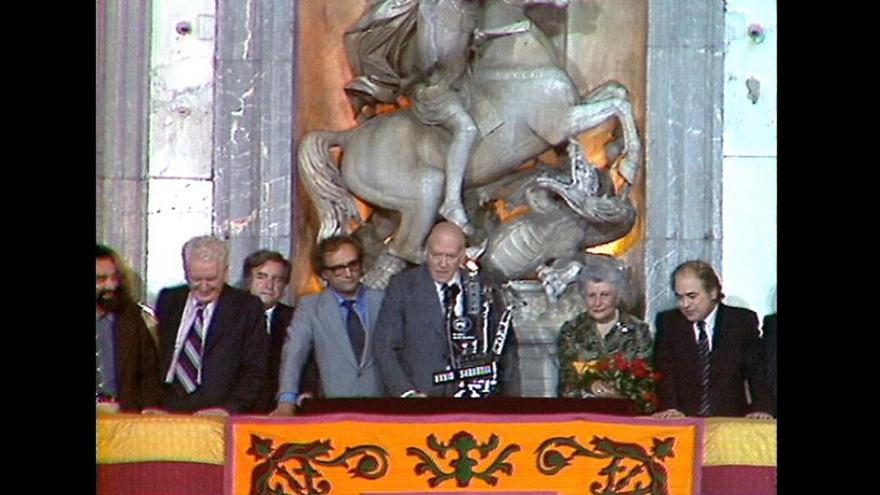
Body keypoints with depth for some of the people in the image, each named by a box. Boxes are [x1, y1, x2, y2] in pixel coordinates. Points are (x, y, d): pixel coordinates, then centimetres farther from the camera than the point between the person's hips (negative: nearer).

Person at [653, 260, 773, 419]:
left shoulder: (742, 321, 6)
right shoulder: (668, 322, 9)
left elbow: (758, 371, 6)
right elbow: (664, 372, 0)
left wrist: (760, 409, -11)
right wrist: (670, 408, -18)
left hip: (731, 420, 0)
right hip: (684, 420, 1)